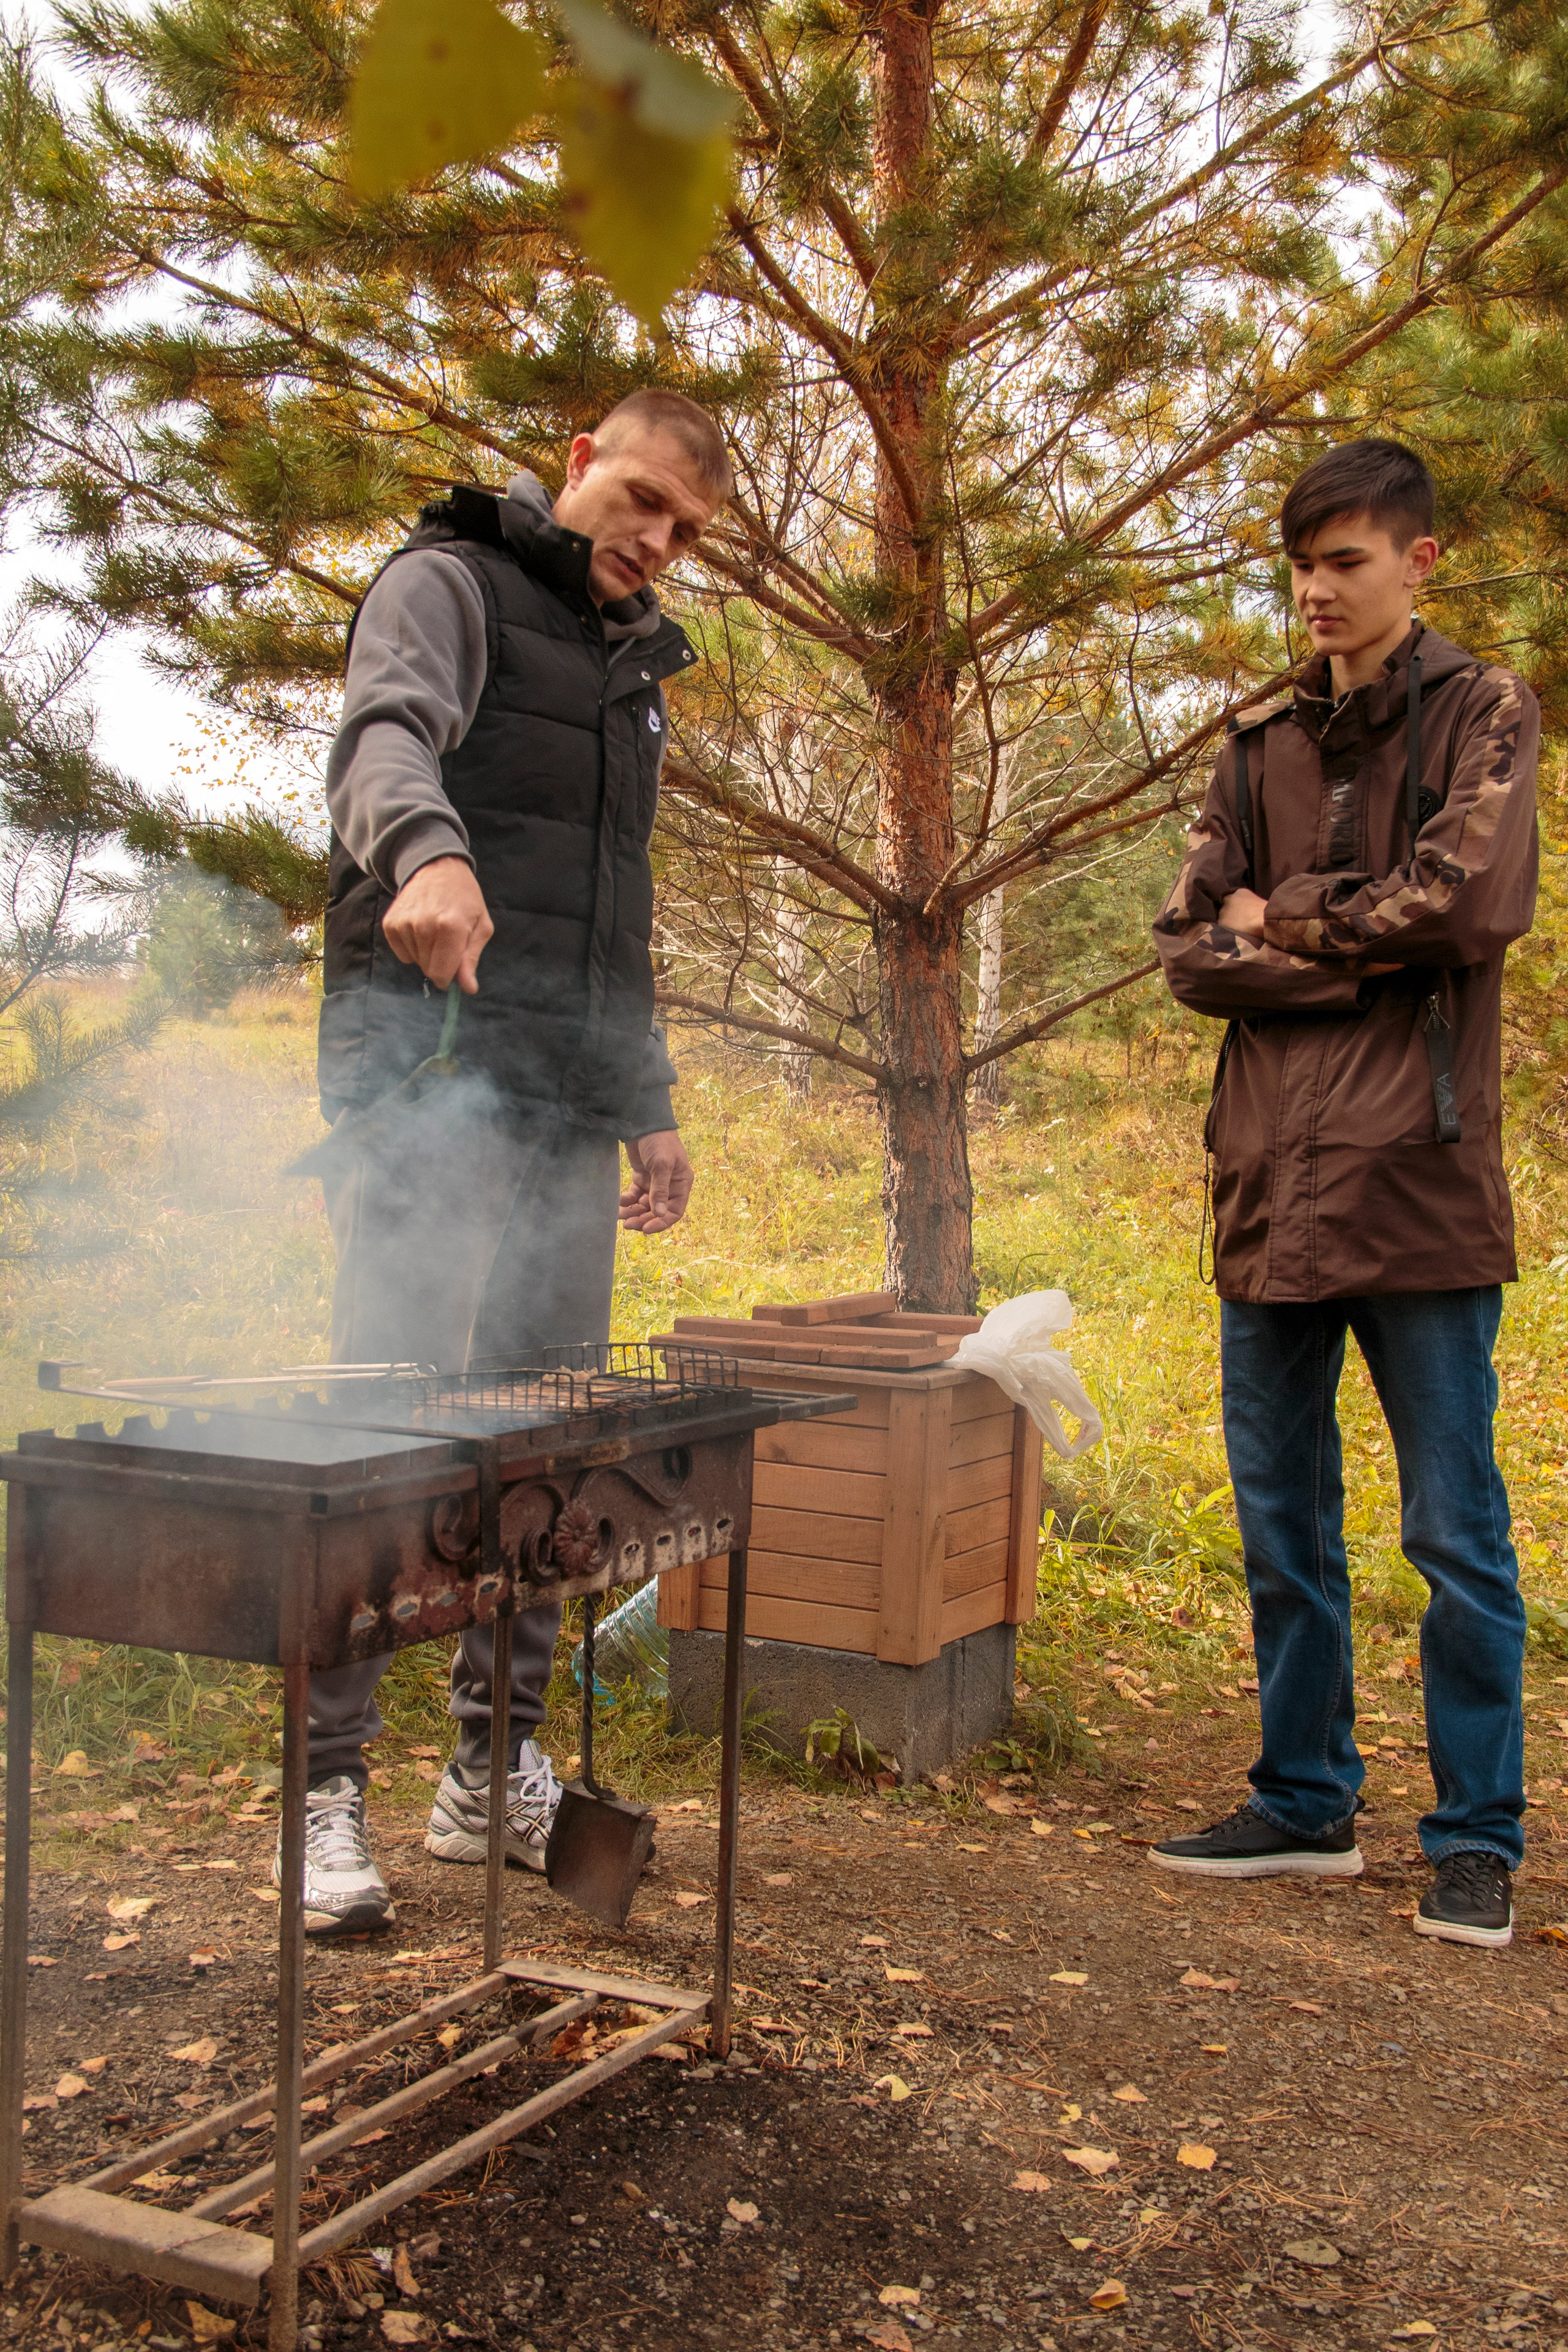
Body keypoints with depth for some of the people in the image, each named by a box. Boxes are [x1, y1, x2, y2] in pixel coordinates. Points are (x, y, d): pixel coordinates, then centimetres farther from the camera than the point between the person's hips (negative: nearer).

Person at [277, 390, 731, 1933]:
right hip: (432, 1068, -7)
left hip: (568, 1109, 7)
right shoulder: (452, 583, 2)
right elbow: (385, 735, -21)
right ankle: (329, 1791, -3)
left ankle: (495, 1773, 16)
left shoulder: (632, 668, 25)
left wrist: (649, 1104, 22)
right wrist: (429, 849, -43)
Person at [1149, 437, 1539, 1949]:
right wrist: (1359, 959, -8)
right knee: (1281, 1525, 12)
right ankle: (1305, 1806, 25)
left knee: (1454, 1535, 2)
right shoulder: (1260, 745, 15)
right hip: (1273, 1187, 5)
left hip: (1417, 1185, -5)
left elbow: (1472, 902, -14)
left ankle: (1477, 1838, 15)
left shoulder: (1480, 716, 3)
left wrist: (1283, 914, -3)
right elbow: (1190, 952, 6)